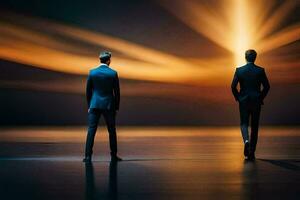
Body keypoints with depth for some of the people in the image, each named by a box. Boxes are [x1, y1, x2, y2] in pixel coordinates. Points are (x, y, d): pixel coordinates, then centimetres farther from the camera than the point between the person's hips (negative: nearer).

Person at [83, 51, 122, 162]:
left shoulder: (92, 72, -1)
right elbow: (117, 92, 0)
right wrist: (116, 107, 9)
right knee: (112, 131, 10)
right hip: (108, 105, -1)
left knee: (91, 130, 0)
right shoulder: (113, 73, -5)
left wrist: (89, 106, 13)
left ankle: (88, 156, -7)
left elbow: (88, 91, 3)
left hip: (95, 105, 1)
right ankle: (114, 156, 16)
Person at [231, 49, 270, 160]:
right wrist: (261, 97, 11)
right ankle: (252, 152, 9)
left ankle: (246, 140, -22)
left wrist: (237, 97, 9)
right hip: (256, 101, 0)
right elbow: (267, 86, -4)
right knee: (254, 126, 8)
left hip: (243, 101, 0)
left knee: (244, 123, 9)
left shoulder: (239, 70, -4)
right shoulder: (260, 70, -4)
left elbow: (233, 86, -7)